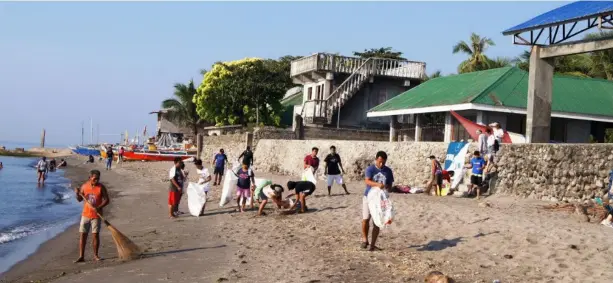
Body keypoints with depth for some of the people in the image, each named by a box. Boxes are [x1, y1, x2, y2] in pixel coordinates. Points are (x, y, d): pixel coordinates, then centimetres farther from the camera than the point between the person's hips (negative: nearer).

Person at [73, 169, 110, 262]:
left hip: (96, 215, -3)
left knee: (95, 235, 0)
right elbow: (80, 199, 13)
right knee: (83, 235, 2)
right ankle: (81, 256, 8)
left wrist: (99, 207, -26)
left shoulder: (101, 187, -7)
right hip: (85, 214, 3)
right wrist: (77, 193, -8)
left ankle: (95, 255, 14)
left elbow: (107, 200, -10)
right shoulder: (84, 186, 2)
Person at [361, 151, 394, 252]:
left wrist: (387, 187, -18)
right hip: (368, 197, -2)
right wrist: (377, 184, -40)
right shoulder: (370, 169, -8)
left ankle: (372, 244, 11)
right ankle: (365, 240, 14)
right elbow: (367, 181, -23)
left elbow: (390, 184, 6)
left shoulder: (388, 171, 1)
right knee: (365, 219, -8)